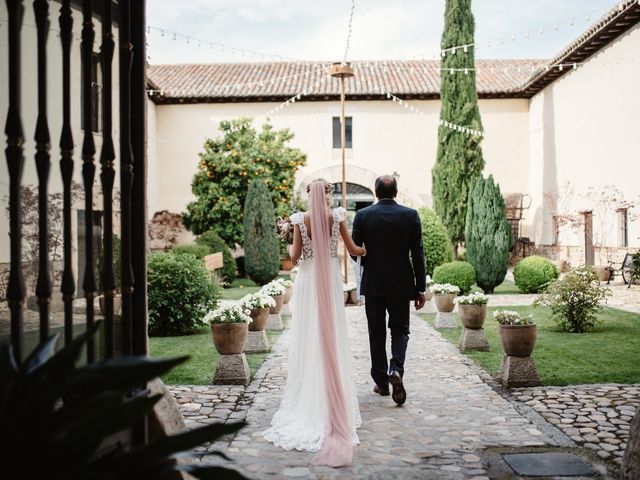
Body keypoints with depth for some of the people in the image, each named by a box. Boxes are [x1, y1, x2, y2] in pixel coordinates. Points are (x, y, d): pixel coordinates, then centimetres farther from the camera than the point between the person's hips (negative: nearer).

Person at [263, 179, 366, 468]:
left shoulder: (301, 220, -6)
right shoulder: (337, 217, -5)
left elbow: (295, 255, -6)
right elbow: (352, 249, 1)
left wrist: (292, 254, 17)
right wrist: (367, 250, 21)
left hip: (308, 281, 0)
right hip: (331, 280, 0)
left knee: (308, 338, 7)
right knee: (333, 338, 7)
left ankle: (309, 397, 10)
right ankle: (335, 397, 13)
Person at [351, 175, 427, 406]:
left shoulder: (362, 216, -6)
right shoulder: (411, 215, -4)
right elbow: (418, 254, -5)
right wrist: (421, 288, 1)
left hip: (373, 284, 0)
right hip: (401, 284, 0)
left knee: (377, 334, 11)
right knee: (400, 330, 13)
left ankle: (381, 382, 17)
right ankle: (396, 370, -10)